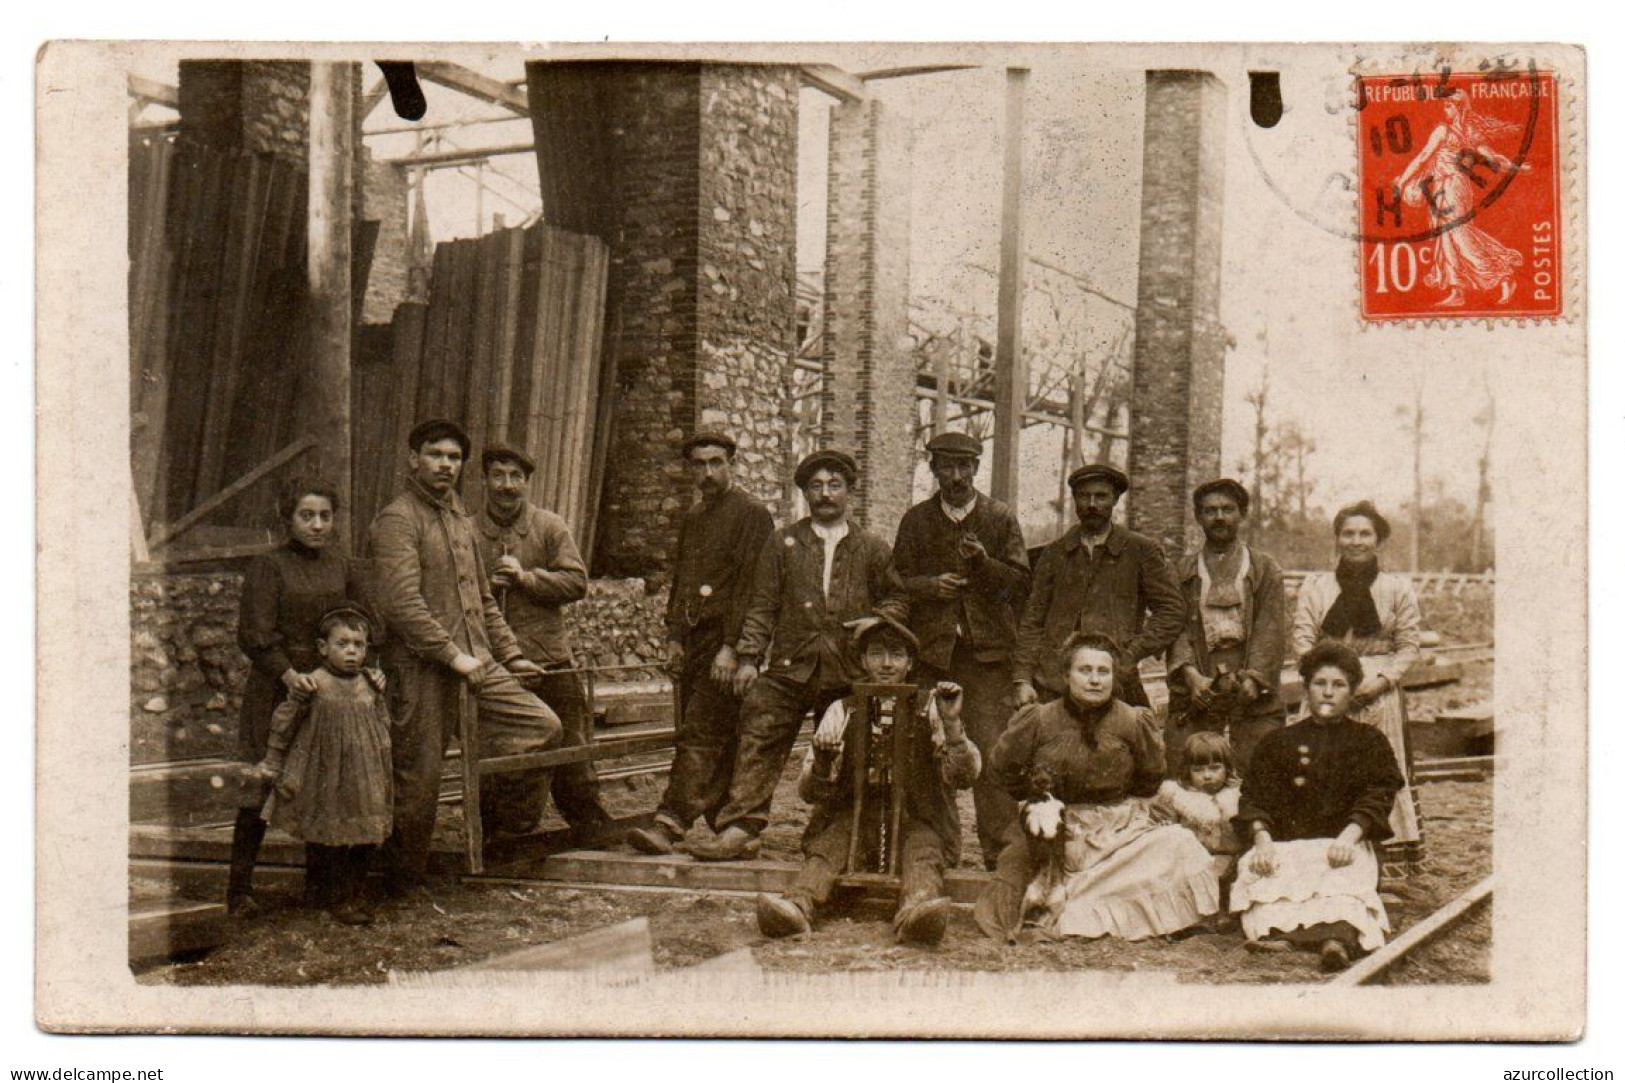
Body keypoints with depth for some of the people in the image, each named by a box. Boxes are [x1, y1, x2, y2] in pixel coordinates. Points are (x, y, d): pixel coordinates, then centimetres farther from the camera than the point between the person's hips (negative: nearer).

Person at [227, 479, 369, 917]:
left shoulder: (342, 566, 11)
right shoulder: (268, 566, -4)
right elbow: (255, 633, -10)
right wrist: (288, 674, -23)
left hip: (332, 687, 4)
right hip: (275, 690, -4)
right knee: (262, 787, -3)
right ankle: (240, 888, 6)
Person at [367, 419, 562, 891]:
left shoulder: (461, 520, 19)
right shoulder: (397, 520, -9)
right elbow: (401, 601, -20)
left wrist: (511, 654, 17)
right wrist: (453, 656, -21)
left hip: (476, 664, 8)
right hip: (421, 670, -8)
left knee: (542, 725, -2)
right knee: (417, 779, 0)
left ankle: (502, 823, 15)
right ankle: (400, 883, 16)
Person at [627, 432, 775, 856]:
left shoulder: (751, 514, -4)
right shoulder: (691, 519, 21)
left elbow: (752, 586, -11)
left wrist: (732, 647, -17)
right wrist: (674, 637, 13)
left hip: (725, 641, -8)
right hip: (692, 642, 8)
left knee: (700, 732, -14)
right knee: (718, 740, 8)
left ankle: (671, 823, -20)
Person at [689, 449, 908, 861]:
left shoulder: (873, 549, 12)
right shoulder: (782, 543, 12)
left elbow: (898, 600, 19)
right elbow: (762, 606, 8)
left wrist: (877, 620, -3)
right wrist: (748, 657, -1)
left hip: (850, 674, 0)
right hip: (790, 668, 0)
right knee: (759, 740, -12)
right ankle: (741, 829, -12)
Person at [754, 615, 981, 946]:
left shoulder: (929, 708, 9)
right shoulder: (842, 711, 11)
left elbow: (965, 777, -3)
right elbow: (809, 793, 5)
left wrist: (952, 725, -19)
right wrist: (821, 766, -18)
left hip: (914, 818, -1)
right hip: (853, 816, 1)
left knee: (922, 845, -32)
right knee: (830, 840, -29)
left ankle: (917, 907, -61)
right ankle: (799, 904, -54)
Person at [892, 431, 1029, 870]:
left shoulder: (1002, 519, 9)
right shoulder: (915, 520, 13)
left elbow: (1021, 583, 3)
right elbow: (896, 582, 11)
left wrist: (984, 563, -14)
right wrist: (929, 585, -9)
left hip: (987, 651, -2)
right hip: (930, 649, 2)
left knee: (991, 748, -8)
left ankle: (999, 846, -3)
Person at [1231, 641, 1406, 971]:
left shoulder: (1369, 742, 20)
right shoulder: (1279, 742, 23)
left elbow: (1376, 798, 5)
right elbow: (1255, 796, 11)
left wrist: (1349, 836, -16)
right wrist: (1262, 838, -10)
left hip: (1342, 844, -2)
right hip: (1285, 842, 2)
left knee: (1341, 879, -38)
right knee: (1258, 872, -34)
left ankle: (1337, 937, -65)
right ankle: (1270, 927, -59)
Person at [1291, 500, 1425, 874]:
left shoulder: (1398, 587, 7)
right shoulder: (1314, 586, 9)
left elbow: (1410, 645, 5)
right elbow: (1302, 639, 3)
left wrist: (1382, 679, -10)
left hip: (1380, 696, -1)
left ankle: (1389, 854, 4)